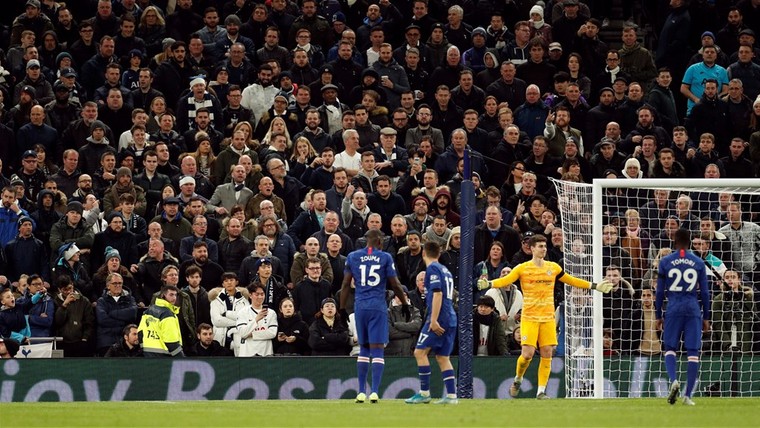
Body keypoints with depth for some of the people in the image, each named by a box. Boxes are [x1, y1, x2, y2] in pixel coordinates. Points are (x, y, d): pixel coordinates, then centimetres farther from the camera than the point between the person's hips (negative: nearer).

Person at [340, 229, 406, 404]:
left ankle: (361, 392, 10)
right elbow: (395, 285, 1)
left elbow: (346, 284, 6)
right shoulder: (385, 257, 1)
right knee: (377, 350, -3)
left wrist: (342, 309, 11)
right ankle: (374, 391, -12)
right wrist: (405, 304, 12)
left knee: (364, 349, 13)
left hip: (360, 306, 2)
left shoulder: (352, 257, 7)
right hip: (379, 307, -2)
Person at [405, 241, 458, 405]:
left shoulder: (433, 269, -6)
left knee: (420, 352, -6)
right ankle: (451, 396, 2)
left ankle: (424, 393, -9)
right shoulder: (445, 270, 20)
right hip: (451, 318, 9)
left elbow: (437, 294, -16)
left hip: (439, 318, -9)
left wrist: (434, 320, -20)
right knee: (443, 357, 9)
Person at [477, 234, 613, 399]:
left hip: (548, 317, 3)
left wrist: (594, 286, 20)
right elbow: (505, 280, -12)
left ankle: (541, 391, 4)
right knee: (528, 353, -11)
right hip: (529, 317, -3)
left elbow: (571, 280, 20)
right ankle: (518, 379, 18)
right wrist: (488, 284, -30)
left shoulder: (553, 267, 9)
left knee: (547, 353, -3)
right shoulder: (522, 268, -2)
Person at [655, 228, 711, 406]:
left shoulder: (665, 262, 3)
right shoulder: (699, 263, 5)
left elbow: (660, 291, 4)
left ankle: (673, 380, -20)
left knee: (670, 348, 9)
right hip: (694, 310, 0)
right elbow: (705, 292, 7)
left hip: (674, 309, 0)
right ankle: (688, 396, -3)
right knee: (693, 352, 2)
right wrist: (706, 317, 14)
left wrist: (658, 316, 12)